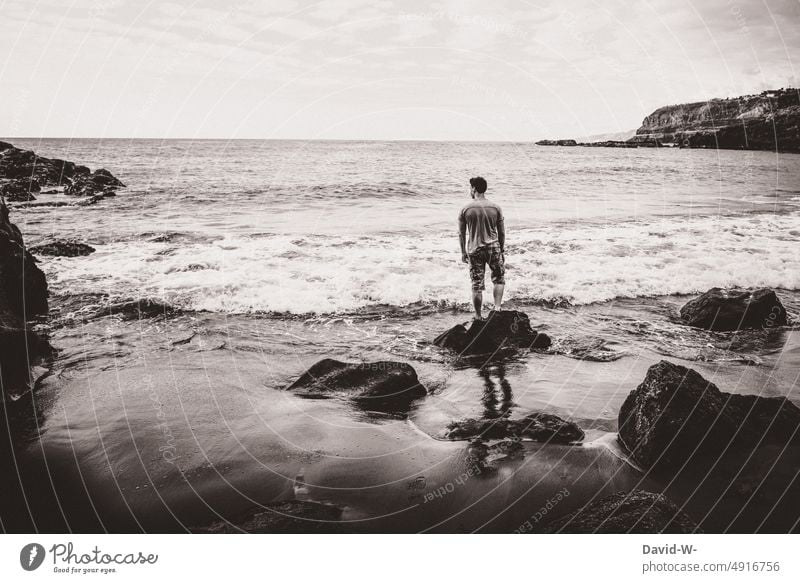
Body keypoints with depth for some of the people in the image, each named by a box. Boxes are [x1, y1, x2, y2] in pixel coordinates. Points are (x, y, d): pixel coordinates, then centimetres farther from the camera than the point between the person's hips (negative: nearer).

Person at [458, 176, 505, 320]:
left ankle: (478, 316, 13)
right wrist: (502, 250, 15)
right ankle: (497, 308, 5)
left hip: (474, 250, 0)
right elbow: (501, 232, 5)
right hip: (493, 248, 0)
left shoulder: (465, 209, -4)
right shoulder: (495, 208, 0)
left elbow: (461, 234, 1)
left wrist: (463, 252, 11)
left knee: (477, 285, 7)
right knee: (499, 279, 19)